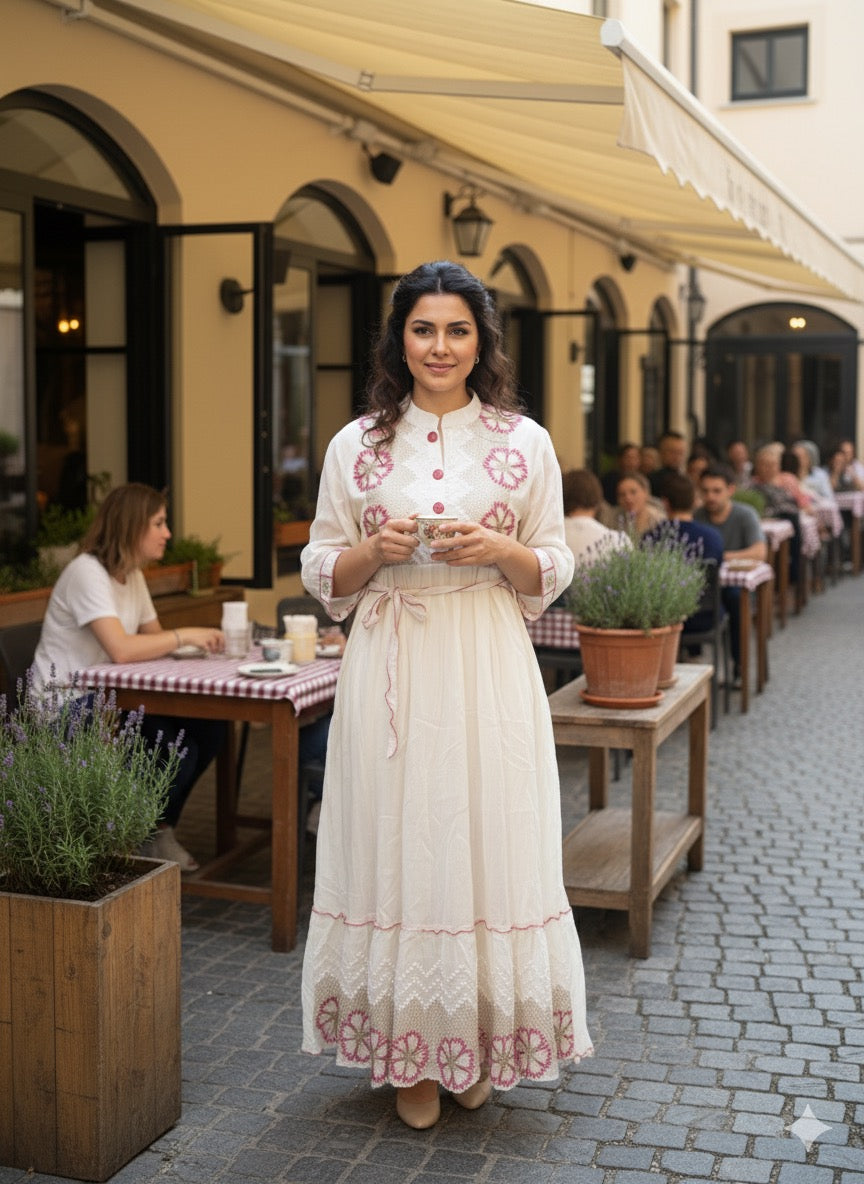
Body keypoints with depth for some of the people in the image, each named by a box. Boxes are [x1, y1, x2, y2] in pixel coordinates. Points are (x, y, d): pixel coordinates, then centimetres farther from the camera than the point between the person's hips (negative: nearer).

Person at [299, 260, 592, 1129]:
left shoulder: (524, 442, 4)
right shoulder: (356, 445, 6)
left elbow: (553, 571, 7)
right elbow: (322, 573, 8)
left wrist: (498, 550, -13)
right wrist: (376, 549, -11)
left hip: (486, 670, 0)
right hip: (390, 667, 1)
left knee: (488, 844, 3)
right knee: (394, 846, 3)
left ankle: (480, 1041, 22)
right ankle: (413, 1055, 18)